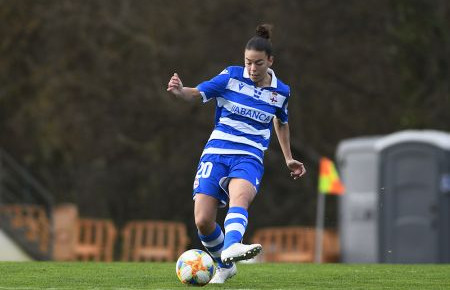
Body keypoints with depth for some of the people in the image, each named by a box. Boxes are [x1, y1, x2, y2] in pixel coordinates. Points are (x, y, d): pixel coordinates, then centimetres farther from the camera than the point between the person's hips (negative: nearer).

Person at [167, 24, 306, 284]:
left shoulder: (281, 91, 7)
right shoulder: (231, 76, 0)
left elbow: (281, 122, 26)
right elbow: (198, 93, -5)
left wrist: (288, 159, 30)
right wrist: (180, 91, -28)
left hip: (250, 158, 0)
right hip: (216, 153, 0)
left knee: (240, 196, -36)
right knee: (203, 221, -9)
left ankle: (231, 247, -61)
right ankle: (225, 266, 19)